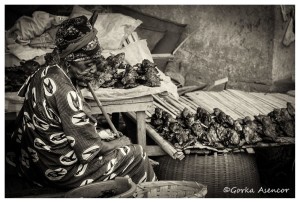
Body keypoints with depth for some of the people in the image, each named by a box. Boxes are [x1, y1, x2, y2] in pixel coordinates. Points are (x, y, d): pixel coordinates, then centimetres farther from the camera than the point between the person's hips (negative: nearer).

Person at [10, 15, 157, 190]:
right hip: (59, 171, -9)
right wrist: (119, 143, -5)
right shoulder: (66, 94, -31)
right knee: (135, 155, 1)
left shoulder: (45, 72, -5)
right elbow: (89, 150, -25)